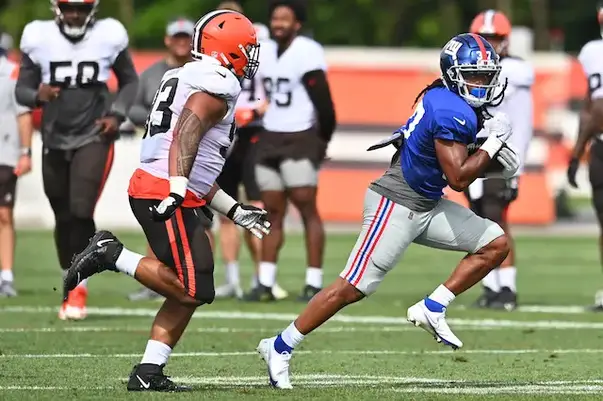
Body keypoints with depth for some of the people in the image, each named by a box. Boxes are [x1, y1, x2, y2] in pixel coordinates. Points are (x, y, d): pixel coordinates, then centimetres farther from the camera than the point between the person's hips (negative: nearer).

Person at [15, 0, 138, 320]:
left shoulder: (108, 37, -6)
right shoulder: (39, 38, -5)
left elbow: (129, 81, 9)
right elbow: (21, 89, 0)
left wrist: (117, 115, -6)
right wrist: (37, 96, -22)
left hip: (93, 139, -2)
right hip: (55, 141, 2)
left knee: (81, 211, -17)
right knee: (63, 219, 9)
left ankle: (78, 286, -5)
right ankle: (70, 286, 25)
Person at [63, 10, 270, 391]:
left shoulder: (186, 79, 23)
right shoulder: (217, 86, -7)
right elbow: (187, 134, -25)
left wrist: (235, 211, 30)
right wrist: (178, 189, -37)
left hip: (151, 188, 10)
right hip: (164, 193, -10)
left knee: (190, 292, 10)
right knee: (192, 290, -12)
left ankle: (149, 373, 7)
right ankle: (113, 254, -9)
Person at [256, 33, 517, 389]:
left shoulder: (444, 100, 7)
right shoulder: (453, 112, -22)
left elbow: (456, 165, 17)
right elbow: (458, 179, -21)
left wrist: (493, 158, 2)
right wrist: (494, 142, -13)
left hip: (426, 206, 10)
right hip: (397, 205, -10)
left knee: (496, 245, 4)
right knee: (353, 288, -6)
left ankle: (431, 309, 6)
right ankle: (280, 348, 5)